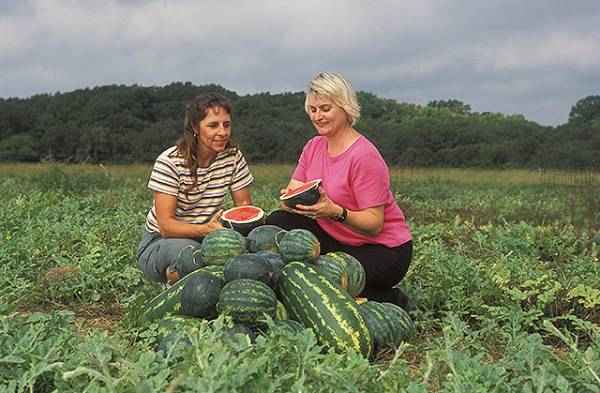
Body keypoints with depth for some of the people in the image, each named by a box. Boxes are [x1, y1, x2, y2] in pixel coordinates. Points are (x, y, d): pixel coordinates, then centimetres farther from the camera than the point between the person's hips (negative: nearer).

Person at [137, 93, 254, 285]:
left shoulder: (233, 157, -5)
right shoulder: (170, 161, -18)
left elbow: (245, 205, 2)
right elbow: (166, 225, -22)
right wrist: (204, 229, -39)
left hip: (207, 237, 5)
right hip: (160, 241, -5)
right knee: (190, 251, -37)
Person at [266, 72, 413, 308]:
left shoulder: (364, 156, -20)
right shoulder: (314, 147, 4)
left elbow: (374, 224, -21)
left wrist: (336, 212, -37)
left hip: (383, 250, -6)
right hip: (337, 239, 6)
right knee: (278, 222, -14)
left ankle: (391, 300, -3)